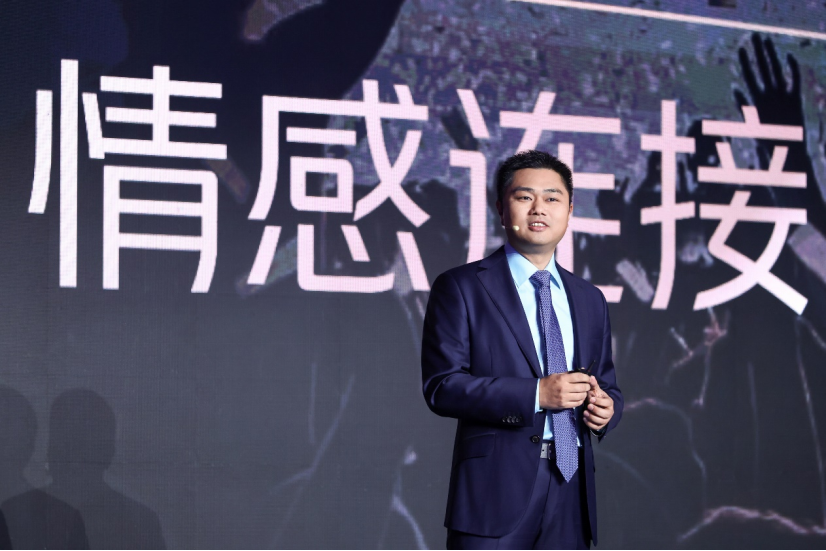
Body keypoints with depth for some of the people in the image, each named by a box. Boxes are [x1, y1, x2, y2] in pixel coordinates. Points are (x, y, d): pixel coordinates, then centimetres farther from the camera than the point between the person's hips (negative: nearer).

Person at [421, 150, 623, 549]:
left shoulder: (590, 300, 18)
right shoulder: (461, 288, 1)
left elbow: (606, 385, 24)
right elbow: (442, 386, -9)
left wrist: (606, 408, -1)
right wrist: (536, 394, -17)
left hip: (570, 496, 5)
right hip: (496, 492, -5)